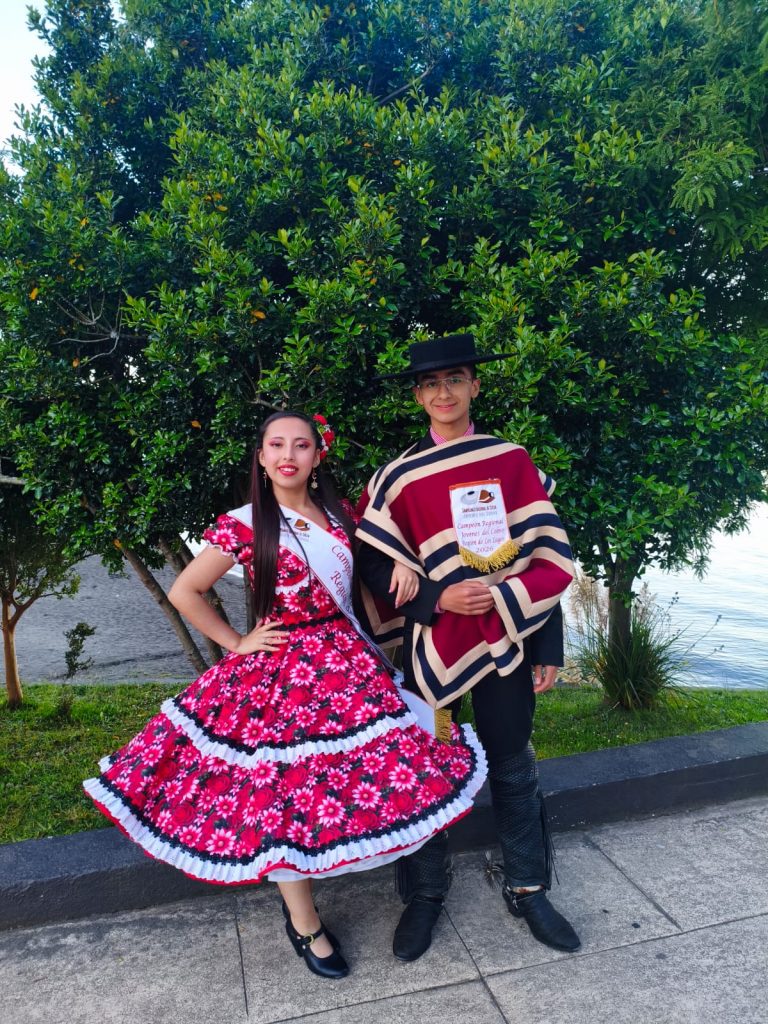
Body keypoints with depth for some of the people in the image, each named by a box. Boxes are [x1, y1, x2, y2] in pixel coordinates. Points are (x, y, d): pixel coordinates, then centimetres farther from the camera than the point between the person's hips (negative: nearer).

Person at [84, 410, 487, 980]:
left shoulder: (339, 514, 4)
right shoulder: (244, 525, -8)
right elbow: (184, 593, -3)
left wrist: (404, 568, -4)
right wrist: (236, 645, -3)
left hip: (349, 662, 5)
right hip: (281, 672, -4)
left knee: (359, 780, 7)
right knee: (285, 791, 3)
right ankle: (305, 924, 27)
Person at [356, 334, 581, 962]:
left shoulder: (513, 462, 0)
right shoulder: (399, 477, -3)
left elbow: (549, 558, 0)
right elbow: (378, 570, -1)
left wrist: (549, 648, -4)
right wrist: (437, 597, -17)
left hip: (508, 640, 1)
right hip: (433, 646, 0)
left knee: (513, 768, 14)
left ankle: (529, 890, 36)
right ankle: (425, 894, 33)